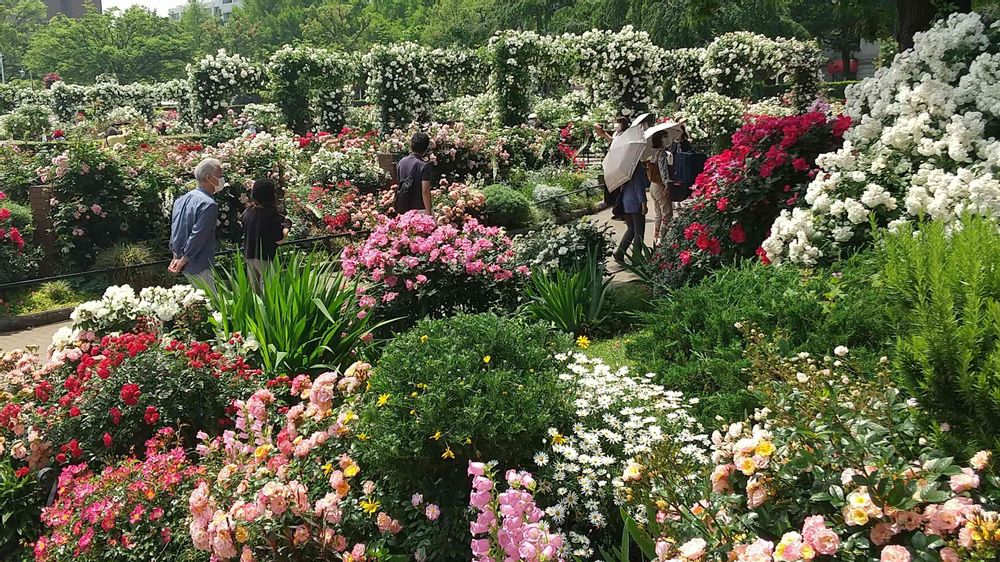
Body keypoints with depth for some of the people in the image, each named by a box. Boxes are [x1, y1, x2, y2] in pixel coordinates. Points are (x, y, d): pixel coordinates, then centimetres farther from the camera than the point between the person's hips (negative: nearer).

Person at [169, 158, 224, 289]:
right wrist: (183, 261, -15)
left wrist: (176, 257, 16)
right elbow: (197, 236, -22)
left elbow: (174, 229, 14)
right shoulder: (208, 204, -19)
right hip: (200, 267, -9)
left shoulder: (182, 199, 10)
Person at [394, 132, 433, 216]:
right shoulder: (424, 166, -15)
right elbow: (425, 191, -19)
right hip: (419, 209, -6)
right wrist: (429, 213, -16)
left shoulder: (401, 162, 6)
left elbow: (398, 186, 13)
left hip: (403, 209, 7)